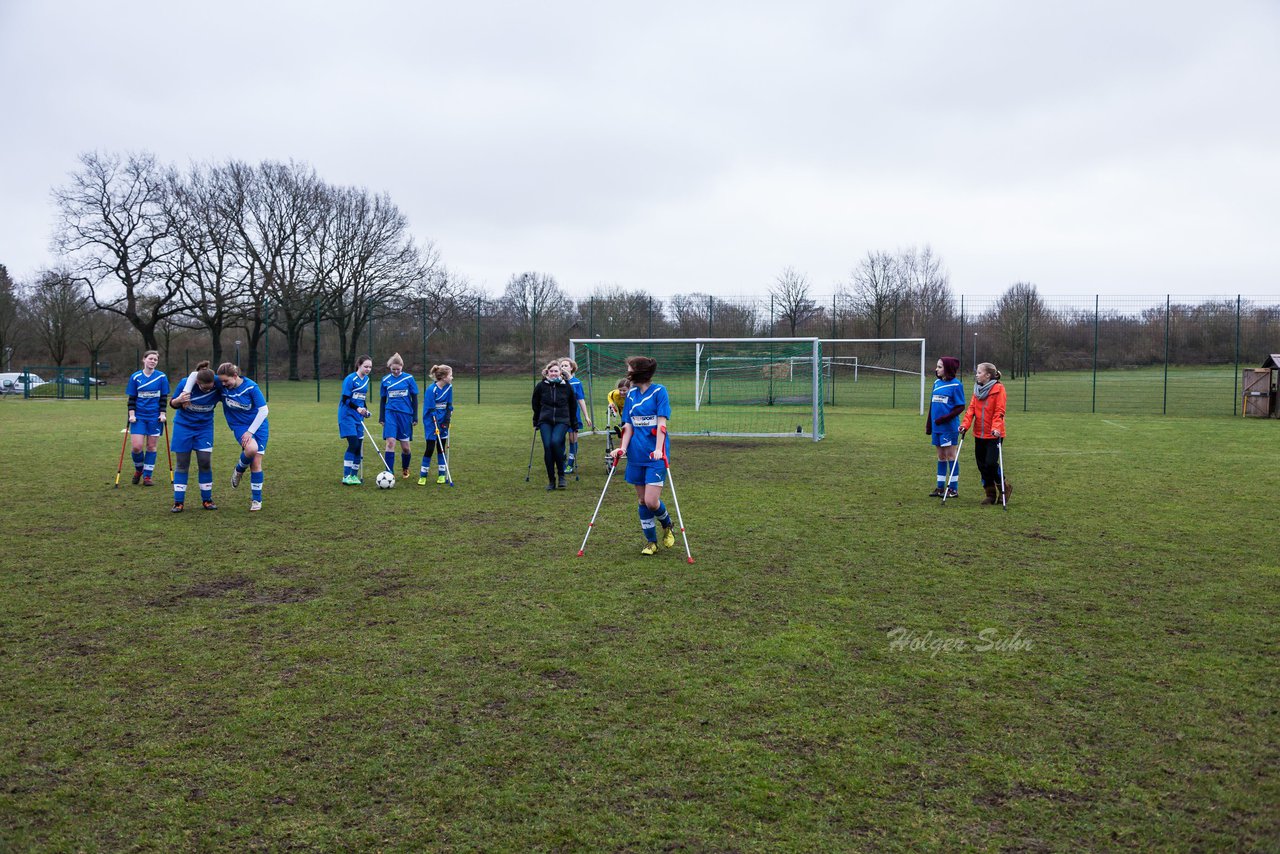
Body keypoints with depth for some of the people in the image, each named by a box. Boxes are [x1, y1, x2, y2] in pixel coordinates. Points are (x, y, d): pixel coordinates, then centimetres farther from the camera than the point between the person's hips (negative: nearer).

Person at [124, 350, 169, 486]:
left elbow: (163, 398, 4)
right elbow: (131, 398, 4)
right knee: (137, 447, -8)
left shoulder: (162, 377, 0)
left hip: (155, 417, 0)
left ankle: (147, 476, 13)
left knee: (151, 446, 3)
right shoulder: (135, 377, 1)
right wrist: (131, 414, -6)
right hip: (139, 416, 0)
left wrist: (162, 413, -4)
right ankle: (138, 470, 20)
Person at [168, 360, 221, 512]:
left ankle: (207, 500, 11)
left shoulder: (218, 386, -20)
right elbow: (172, 404, -7)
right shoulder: (185, 384, -21)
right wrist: (178, 400, -26)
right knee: (182, 464, 2)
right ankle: (179, 502, 10)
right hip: (183, 426, 0)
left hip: (204, 427, 1)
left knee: (205, 462, -4)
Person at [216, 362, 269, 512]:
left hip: (258, 425, -1)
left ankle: (256, 499, 11)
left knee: (256, 463, -4)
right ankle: (239, 470, 2)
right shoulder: (221, 384, -13)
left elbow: (263, 410, -16)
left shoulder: (251, 387, -20)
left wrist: (250, 431, -18)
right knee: (251, 448, -31)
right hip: (239, 425, 1)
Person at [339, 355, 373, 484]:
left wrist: (365, 410, 6)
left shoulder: (366, 379, 10)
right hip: (347, 416, -7)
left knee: (359, 446, 5)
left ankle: (354, 476, 14)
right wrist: (357, 408, -28)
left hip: (358, 417, 7)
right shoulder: (350, 379, -12)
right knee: (353, 444, -15)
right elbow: (345, 399, -16)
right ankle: (346, 476, -9)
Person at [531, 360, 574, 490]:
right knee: (547, 447, -12)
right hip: (545, 421, 1)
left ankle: (561, 475, -9)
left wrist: (573, 424, 15)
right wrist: (536, 422, 17)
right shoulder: (541, 386, 3)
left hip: (562, 421, -1)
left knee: (556, 442, -25)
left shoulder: (566, 386, 3)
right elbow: (536, 404, 16)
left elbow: (572, 406, 14)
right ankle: (551, 480, 1)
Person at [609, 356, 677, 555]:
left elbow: (662, 424, -12)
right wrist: (623, 448, -2)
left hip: (655, 456, -5)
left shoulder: (659, 392, -6)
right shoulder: (631, 394, 10)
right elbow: (628, 425, 11)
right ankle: (651, 541, 22)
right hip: (636, 455, 5)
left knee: (651, 501, -11)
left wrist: (658, 450, -22)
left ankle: (667, 525, 20)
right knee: (642, 501, 8)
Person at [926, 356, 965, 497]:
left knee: (950, 455, -1)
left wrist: (945, 418, -19)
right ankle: (940, 487, 19)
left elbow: (960, 407, -10)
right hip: (937, 427, 6)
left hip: (949, 426, -6)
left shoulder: (955, 384, -9)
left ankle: (954, 488, 7)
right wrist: (929, 424, 17)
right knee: (941, 456, 12)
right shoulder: (937, 383, 11)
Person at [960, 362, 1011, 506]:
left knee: (991, 463, -11)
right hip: (979, 434, 6)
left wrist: (996, 428, -27)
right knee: (982, 465, 8)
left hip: (994, 434, -6)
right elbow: (971, 408, 5)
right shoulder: (977, 389, 10)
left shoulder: (998, 388, -9)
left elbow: (999, 411, -15)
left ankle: (1004, 488, 13)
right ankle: (991, 494, 21)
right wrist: (965, 424, -9)